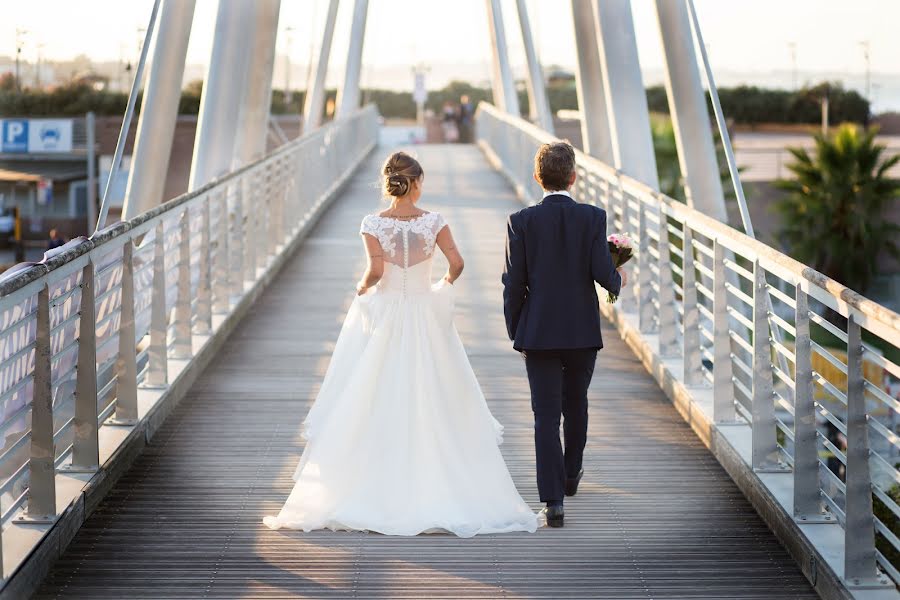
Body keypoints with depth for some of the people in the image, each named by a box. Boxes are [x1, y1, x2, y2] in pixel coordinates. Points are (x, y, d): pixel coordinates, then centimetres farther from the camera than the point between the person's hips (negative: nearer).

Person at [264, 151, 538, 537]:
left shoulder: (374, 224, -7)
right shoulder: (434, 222, -5)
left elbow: (376, 270, -18)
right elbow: (457, 263, -11)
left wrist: (362, 288, 2)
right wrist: (445, 285, 9)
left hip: (383, 315, 0)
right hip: (426, 320, 0)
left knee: (375, 409, 6)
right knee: (432, 410, 6)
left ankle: (375, 494, 7)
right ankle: (433, 492, 5)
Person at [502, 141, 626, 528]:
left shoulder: (521, 221, -6)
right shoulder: (593, 217, -6)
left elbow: (514, 283, -6)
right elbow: (603, 273, -10)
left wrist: (515, 333, 5)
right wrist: (619, 280, 14)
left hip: (539, 332, -1)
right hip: (583, 331, 1)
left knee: (546, 415, 0)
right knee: (575, 404, 23)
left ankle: (554, 501, -6)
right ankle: (570, 474, 42)